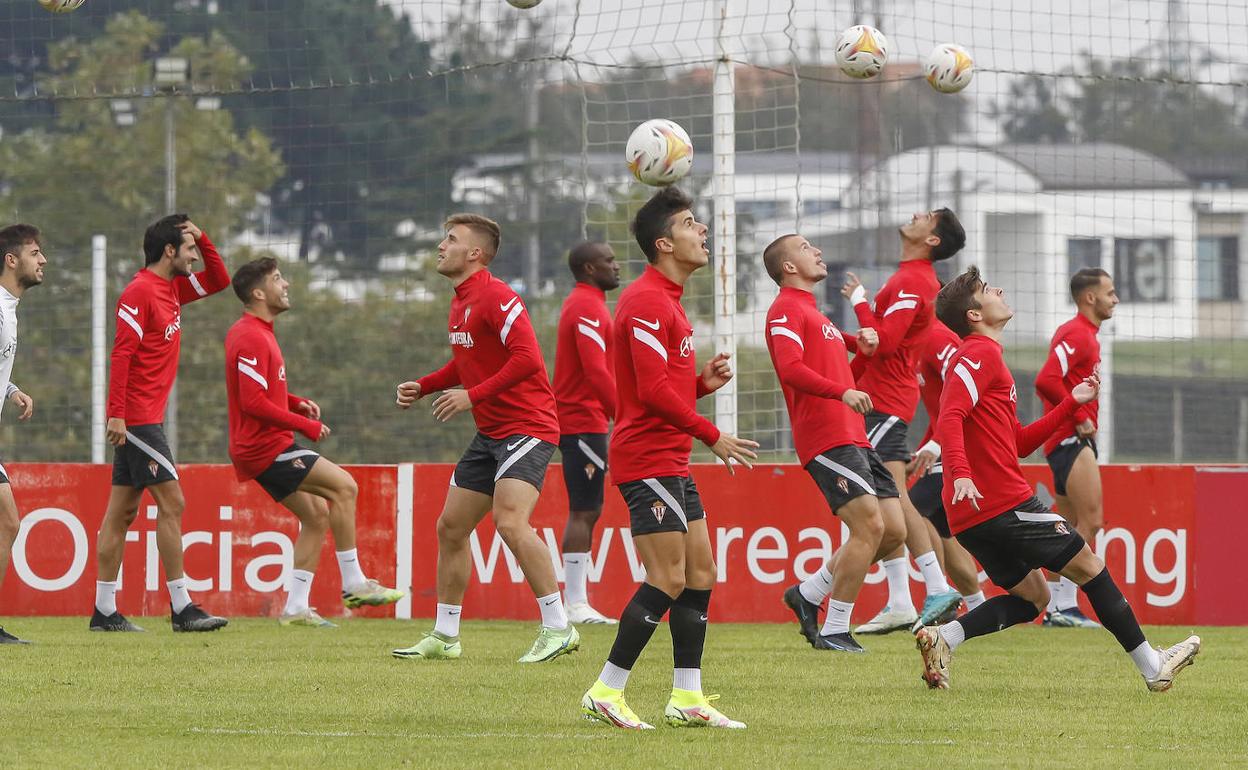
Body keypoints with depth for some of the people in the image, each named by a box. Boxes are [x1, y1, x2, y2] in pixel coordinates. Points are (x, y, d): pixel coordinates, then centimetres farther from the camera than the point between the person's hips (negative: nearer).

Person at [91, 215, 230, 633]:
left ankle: (104, 611, 9)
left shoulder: (172, 288, 14)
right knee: (171, 502, -10)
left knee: (123, 511, 8)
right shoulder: (140, 292, -13)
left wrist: (203, 239, 10)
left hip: (144, 419, 10)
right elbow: (121, 354, -18)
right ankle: (182, 609, -10)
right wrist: (116, 413, -23)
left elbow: (218, 281, 26)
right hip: (137, 418, -10)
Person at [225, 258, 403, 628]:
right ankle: (353, 584, -11)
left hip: (267, 447, 11)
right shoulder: (251, 338, -17)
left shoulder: (256, 333, 17)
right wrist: (307, 426, -17)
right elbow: (253, 402, -24)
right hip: (265, 447, -11)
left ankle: (295, 607, 10)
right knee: (343, 486, -14)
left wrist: (297, 403, 8)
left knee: (317, 513, 10)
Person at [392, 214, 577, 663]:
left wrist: (473, 395, -26)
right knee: (450, 527, 11)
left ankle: (558, 629, -20)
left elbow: (526, 358, -26)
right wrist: (421, 387, 14)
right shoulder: (461, 302, 14)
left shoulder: (495, 297, -16)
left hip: (527, 426, -10)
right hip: (491, 434, 10)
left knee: (510, 521, -25)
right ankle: (444, 637, 21)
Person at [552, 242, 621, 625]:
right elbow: (596, 372, -21)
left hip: (579, 419, 10)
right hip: (584, 422, -10)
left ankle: (577, 603, 10)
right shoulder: (588, 307, -13)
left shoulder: (581, 304, 19)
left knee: (587, 512, 10)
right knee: (583, 512, -10)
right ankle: (576, 605, -12)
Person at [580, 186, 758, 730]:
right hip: (646, 457, -11)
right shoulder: (646, 302, -14)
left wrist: (703, 382, 5)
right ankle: (606, 692, -8)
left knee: (700, 573, 9)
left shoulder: (666, 299, 19)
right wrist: (712, 436, -17)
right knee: (668, 580, -12)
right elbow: (653, 390, -21)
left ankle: (687, 697, 12)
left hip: (671, 461, 11)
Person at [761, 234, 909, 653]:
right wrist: (843, 391, -31)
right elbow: (791, 369, -19)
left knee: (893, 532, 4)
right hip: (826, 440, -10)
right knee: (869, 526, -17)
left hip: (854, 438, 10)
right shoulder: (786, 309, -4)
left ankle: (809, 593, 14)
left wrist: (861, 348, 15)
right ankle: (834, 631, -10)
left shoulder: (813, 314, 27)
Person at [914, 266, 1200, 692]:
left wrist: (1072, 403, 23)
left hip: (973, 516, 10)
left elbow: (1019, 442, 25)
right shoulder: (981, 353, -8)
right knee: (1087, 566, 3)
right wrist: (961, 474, -36)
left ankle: (943, 637, -6)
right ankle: (1151, 667, 8)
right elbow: (950, 417, -24)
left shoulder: (981, 356, 23)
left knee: (1032, 596, 14)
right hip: (1005, 505, -10)